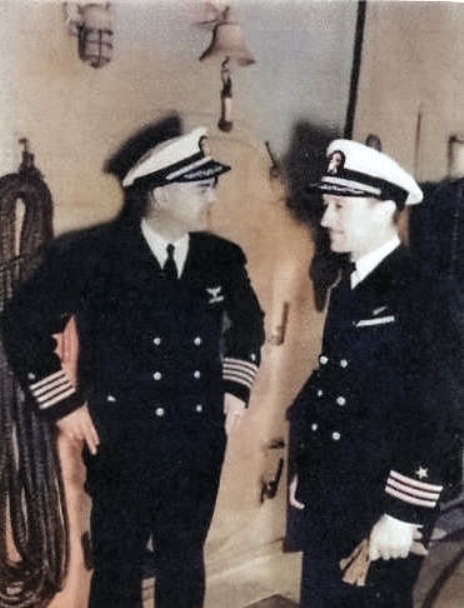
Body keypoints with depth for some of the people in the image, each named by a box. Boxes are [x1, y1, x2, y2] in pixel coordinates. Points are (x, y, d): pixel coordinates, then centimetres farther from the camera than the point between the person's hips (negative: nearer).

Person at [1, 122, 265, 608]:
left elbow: (249, 323, 20)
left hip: (199, 450, 4)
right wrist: (63, 404, -6)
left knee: (185, 568, 19)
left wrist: (237, 386, 10)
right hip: (122, 449, -3)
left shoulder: (223, 258, 0)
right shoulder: (89, 254, -12)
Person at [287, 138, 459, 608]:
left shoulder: (416, 294, -18)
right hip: (327, 501, 8)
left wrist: (404, 514, -18)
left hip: (379, 507, -7)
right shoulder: (347, 287, 8)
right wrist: (303, 473, 17)